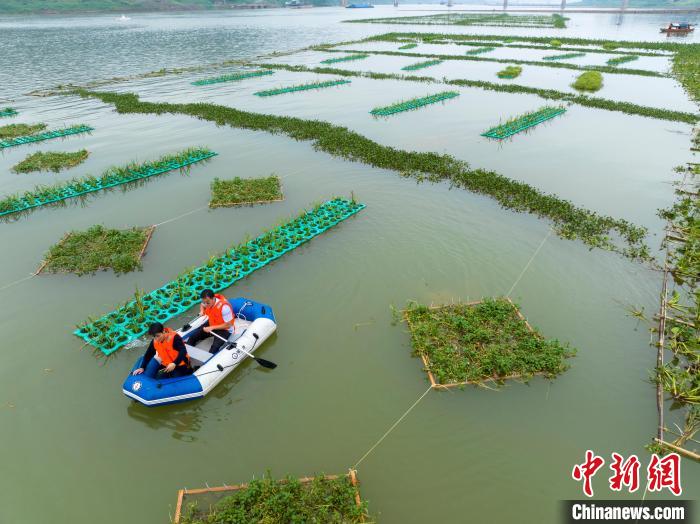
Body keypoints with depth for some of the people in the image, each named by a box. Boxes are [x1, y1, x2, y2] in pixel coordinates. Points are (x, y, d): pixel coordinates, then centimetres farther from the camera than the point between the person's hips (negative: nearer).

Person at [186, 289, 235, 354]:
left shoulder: (224, 307, -33)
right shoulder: (207, 301, -13)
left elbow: (228, 325, -23)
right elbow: (202, 305, 16)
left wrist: (212, 328, -24)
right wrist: (202, 311, -6)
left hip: (224, 329, -6)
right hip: (211, 324, 6)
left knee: (214, 348, -30)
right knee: (193, 336, -6)